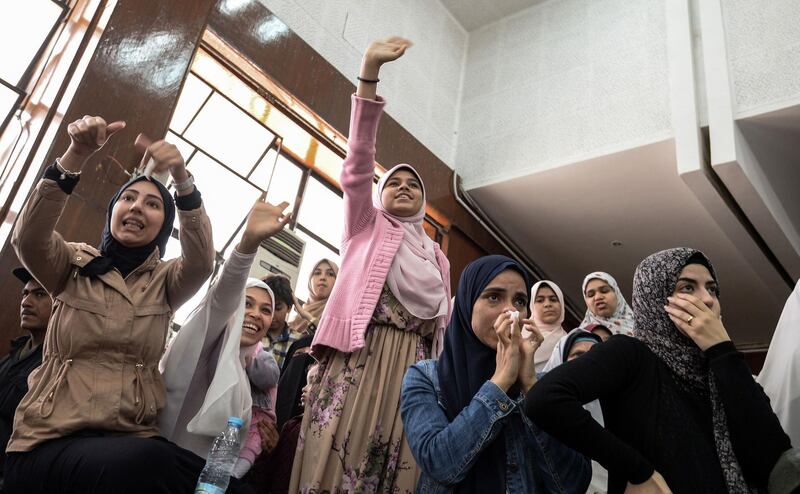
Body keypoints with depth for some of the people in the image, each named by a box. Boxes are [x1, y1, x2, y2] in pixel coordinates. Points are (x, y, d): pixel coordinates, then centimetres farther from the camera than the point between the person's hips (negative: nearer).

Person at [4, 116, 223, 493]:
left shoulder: (165, 281, 10)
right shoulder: (73, 265, 10)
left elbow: (201, 261, -13)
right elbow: (28, 239, -12)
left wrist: (182, 179, -28)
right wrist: (76, 155, -24)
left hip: (132, 439, 2)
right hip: (51, 440, -2)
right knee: (149, 464, -35)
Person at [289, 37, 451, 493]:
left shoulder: (437, 257, 25)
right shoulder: (367, 226, 16)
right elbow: (358, 165, 1)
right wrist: (370, 72, -9)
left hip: (413, 365, 4)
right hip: (360, 355, -3)